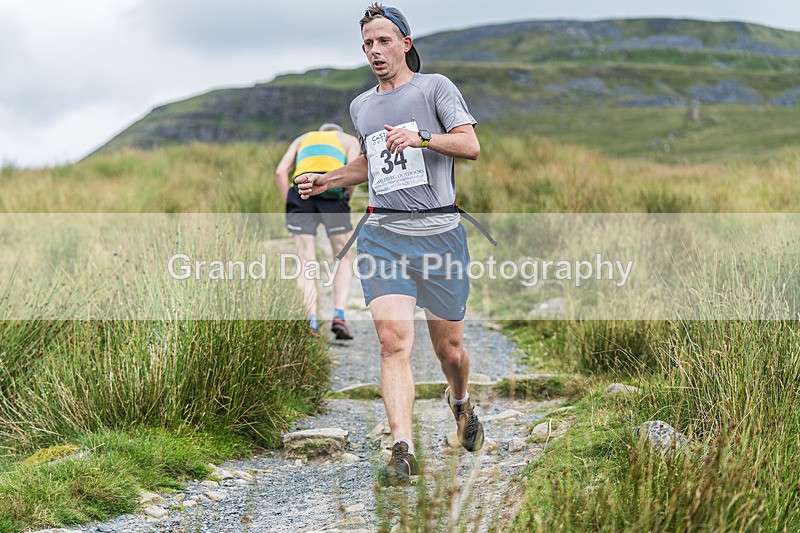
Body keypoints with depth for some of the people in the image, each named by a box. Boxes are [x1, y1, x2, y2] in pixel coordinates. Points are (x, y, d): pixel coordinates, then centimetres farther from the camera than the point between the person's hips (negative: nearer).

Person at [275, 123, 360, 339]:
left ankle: (311, 321, -6)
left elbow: (281, 172, 15)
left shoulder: (302, 139, 34)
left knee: (305, 263, 5)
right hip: (333, 191, -1)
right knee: (343, 259, 14)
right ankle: (339, 315, 0)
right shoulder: (350, 140, 28)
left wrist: (289, 206, 15)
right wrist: (346, 200, 13)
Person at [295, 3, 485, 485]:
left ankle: (461, 404, 42)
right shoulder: (361, 106, 18)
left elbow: (471, 144, -8)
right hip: (383, 233, 3)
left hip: (439, 232, -3)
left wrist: (420, 136, -23)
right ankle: (403, 452, -20)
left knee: (449, 349, 8)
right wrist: (325, 181, 19)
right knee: (393, 340, -17)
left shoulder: (435, 86, 2)